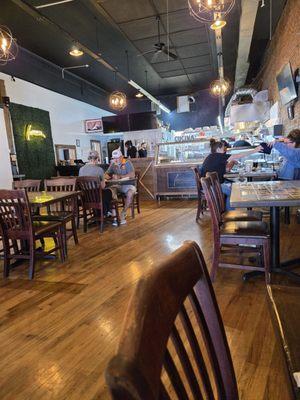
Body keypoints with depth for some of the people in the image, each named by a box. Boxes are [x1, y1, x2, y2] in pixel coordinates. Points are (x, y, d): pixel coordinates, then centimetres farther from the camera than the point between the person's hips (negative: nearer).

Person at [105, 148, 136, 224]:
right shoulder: (113, 164, 12)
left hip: (127, 185, -4)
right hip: (117, 185, 4)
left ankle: (123, 214, -22)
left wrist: (120, 176, -24)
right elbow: (107, 174, 17)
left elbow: (132, 175, -16)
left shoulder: (127, 163, -3)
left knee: (130, 193, -36)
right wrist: (108, 176, -10)